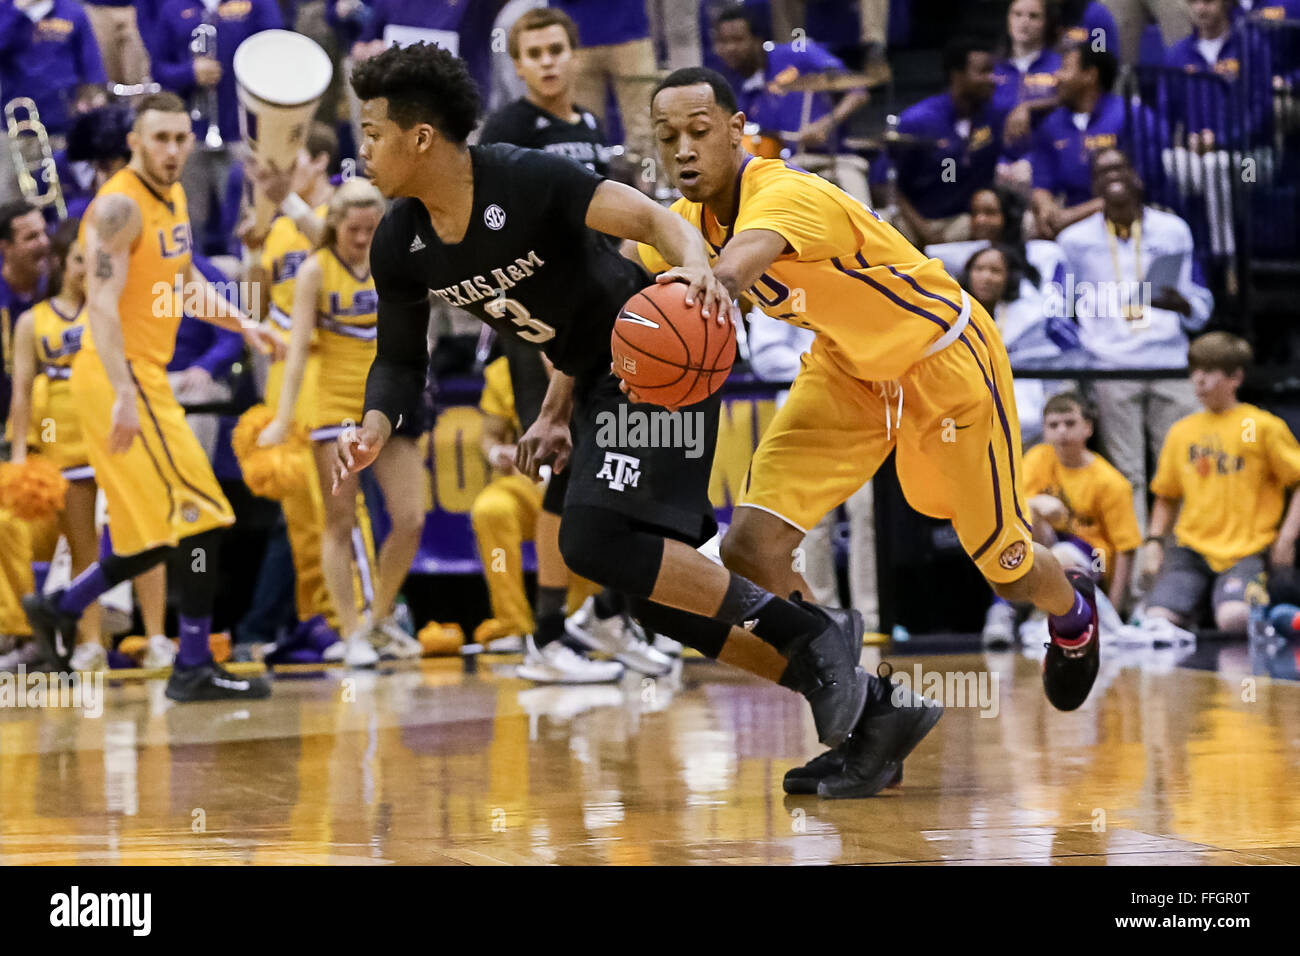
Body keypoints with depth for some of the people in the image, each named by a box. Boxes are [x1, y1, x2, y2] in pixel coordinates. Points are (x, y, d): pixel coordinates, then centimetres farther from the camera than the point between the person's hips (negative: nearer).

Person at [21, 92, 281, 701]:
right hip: (119, 379, -10)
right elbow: (101, 305, -23)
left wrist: (239, 323, 13)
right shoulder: (120, 206, -16)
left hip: (144, 378, 10)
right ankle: (194, 667, -6)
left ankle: (60, 609, 27)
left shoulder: (173, 197, 13)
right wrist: (124, 396, -31)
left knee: (166, 531, 14)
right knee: (200, 515, -11)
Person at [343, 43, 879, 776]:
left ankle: (810, 635, -16)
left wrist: (697, 269, -53)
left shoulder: (524, 179, -24)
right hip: (600, 384, 8)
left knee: (595, 539, -25)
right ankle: (850, 696, 14)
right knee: (654, 589, 5)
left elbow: (656, 220, -31)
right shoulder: (400, 247, -4)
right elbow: (402, 358, 9)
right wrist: (375, 428, -12)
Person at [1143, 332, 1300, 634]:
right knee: (1158, 621, -23)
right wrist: (1153, 540, 11)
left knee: (1234, 618, -32)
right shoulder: (1181, 431, 16)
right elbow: (1166, 496, 27)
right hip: (1191, 549, 3)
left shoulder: (1262, 426, 2)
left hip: (1246, 549, -3)